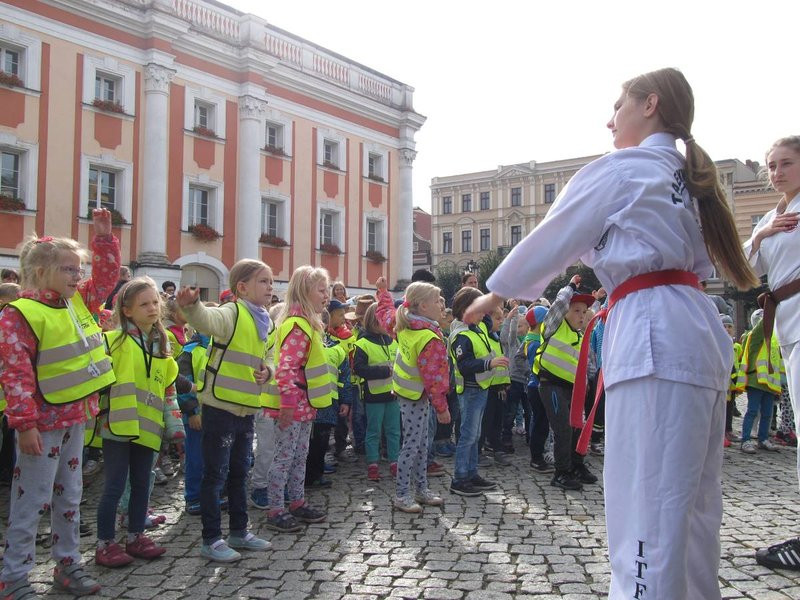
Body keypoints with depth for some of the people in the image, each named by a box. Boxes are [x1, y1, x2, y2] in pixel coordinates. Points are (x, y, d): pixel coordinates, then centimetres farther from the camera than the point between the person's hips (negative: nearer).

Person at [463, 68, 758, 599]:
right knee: (692, 505, 16)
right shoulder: (688, 179, 23)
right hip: (703, 335, 9)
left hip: (655, 336, -9)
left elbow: (550, 242, 4)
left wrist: (494, 295, 18)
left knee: (647, 510, -8)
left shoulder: (618, 169, -1)